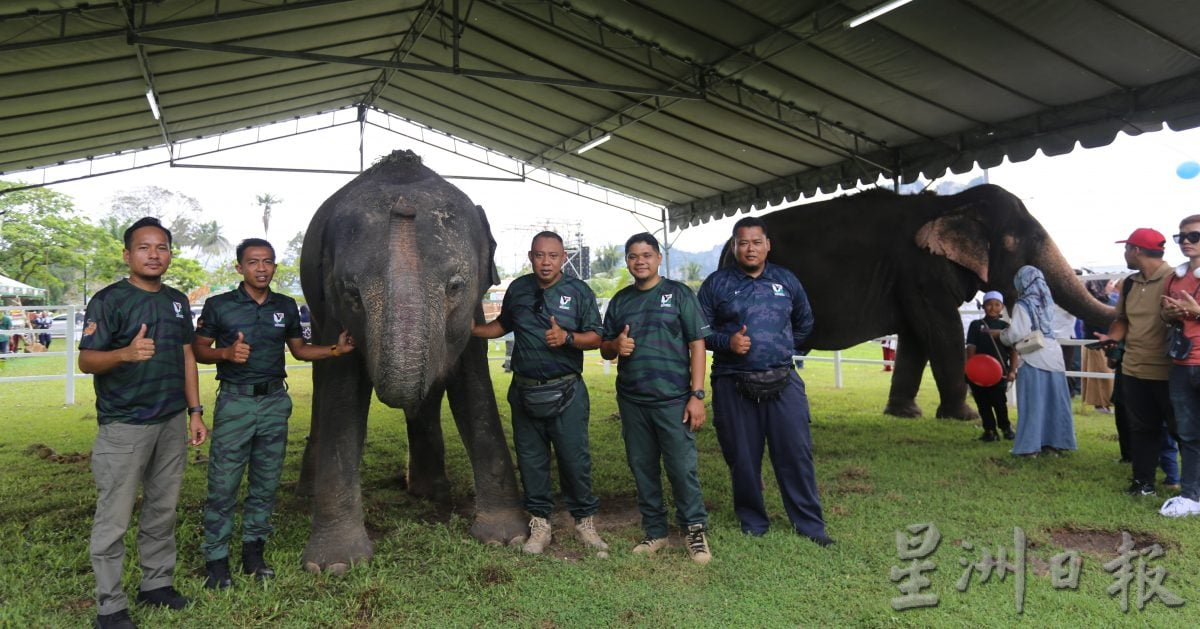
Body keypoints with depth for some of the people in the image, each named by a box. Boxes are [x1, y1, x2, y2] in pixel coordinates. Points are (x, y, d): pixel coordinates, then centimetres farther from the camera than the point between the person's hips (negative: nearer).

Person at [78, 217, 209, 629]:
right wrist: (126, 353, -33)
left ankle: (157, 583, 27)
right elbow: (86, 360, -12)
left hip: (172, 423, 6)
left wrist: (195, 411, 10)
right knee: (114, 518, 0)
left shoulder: (177, 300, 12)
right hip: (124, 426, -5)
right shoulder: (109, 300, -6)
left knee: (163, 509, 13)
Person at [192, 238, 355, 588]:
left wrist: (336, 350, 1)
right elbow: (199, 350, 2)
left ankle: (253, 551, 23)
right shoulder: (219, 306, -2)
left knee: (266, 482, 10)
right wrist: (227, 353, -18)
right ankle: (215, 559, 10)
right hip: (235, 402, -3)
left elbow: (299, 349, 16)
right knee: (223, 484, -2)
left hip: (275, 402, 4)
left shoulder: (286, 307, 8)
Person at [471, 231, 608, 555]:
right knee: (531, 460, 9)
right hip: (525, 391, 3)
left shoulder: (578, 291, -1)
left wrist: (567, 338, -19)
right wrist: (472, 330, 9)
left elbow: (596, 336, -2)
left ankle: (584, 519, 17)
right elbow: (503, 324, 23)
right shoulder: (518, 289, 8)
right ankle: (539, 524, 22)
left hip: (565, 391, -3)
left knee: (574, 458, -2)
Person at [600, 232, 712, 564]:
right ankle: (655, 531, 24)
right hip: (631, 400, 4)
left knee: (683, 467, -4)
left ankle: (695, 530, 14)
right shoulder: (620, 300, 13)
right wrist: (615, 345, -7)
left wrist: (697, 395, -9)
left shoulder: (679, 293, 1)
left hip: (673, 399, -4)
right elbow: (604, 349, 18)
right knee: (642, 468, 10)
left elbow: (697, 345, -2)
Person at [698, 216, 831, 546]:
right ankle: (753, 523, 23)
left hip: (783, 382, 2)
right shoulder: (716, 283, 2)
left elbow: (804, 322, 24)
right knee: (743, 459, 7)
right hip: (733, 386, -1)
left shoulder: (786, 280, 10)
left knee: (797, 453, 2)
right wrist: (727, 342, -15)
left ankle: (810, 523, 15)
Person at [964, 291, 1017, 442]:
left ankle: (1006, 427, 23)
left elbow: (1013, 351, 5)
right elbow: (971, 348, 1)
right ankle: (989, 431, 18)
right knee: (983, 403, 5)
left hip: (1000, 372, -1)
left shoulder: (1005, 327, 7)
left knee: (999, 401, -2)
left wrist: (1012, 370, -6)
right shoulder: (976, 325, 6)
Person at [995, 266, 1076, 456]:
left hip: (1033, 357, -6)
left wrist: (1000, 334, 4)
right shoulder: (1047, 301, 10)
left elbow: (1016, 334, -14)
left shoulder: (1023, 305, -10)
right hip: (1053, 353, 6)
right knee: (1053, 399, 12)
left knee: (1033, 402, -1)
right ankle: (1054, 442, 19)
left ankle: (1031, 446, 2)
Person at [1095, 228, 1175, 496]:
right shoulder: (1130, 283, 10)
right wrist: (1112, 336, 0)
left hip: (1166, 370, -7)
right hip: (1133, 368, 7)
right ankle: (1144, 482, 24)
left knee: (1180, 428, 5)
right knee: (1141, 428, 14)